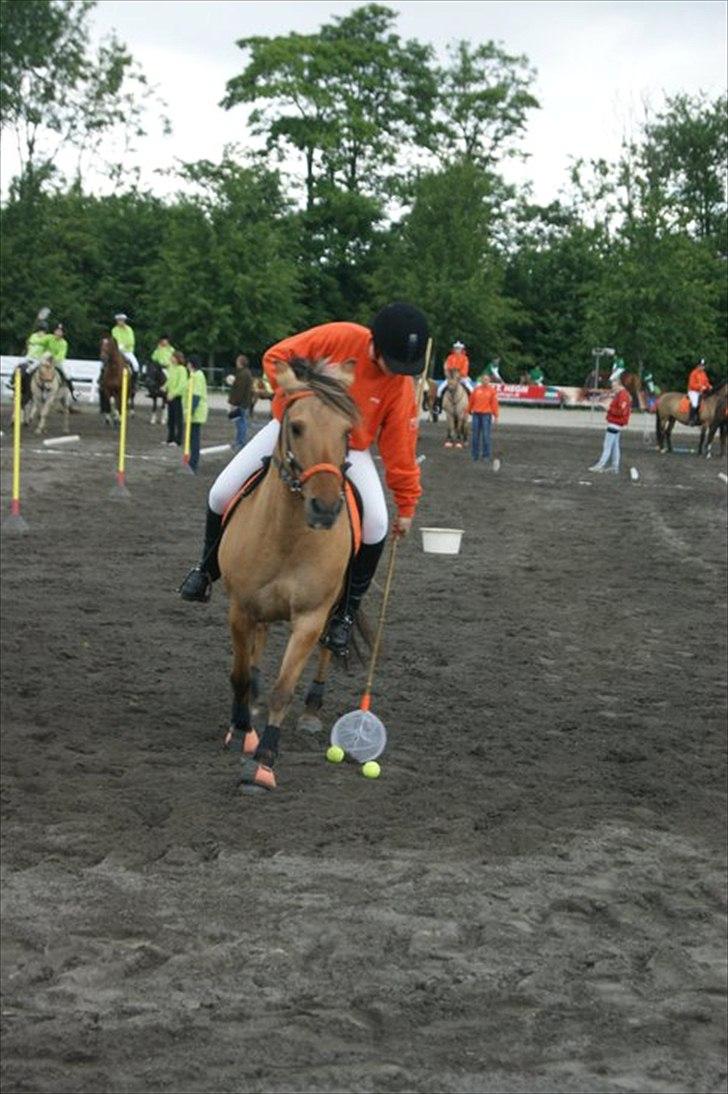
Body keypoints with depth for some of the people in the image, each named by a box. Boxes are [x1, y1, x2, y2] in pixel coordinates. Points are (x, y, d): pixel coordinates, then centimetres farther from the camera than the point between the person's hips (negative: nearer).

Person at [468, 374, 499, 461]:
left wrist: (495, 416, -5)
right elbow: (471, 401, 15)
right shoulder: (477, 389, 11)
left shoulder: (492, 390, 2)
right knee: (475, 436, 5)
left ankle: (486, 456, 2)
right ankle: (475, 455, 13)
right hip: (476, 414, 3)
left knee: (486, 436, -5)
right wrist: (469, 411, 15)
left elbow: (494, 403, -1)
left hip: (486, 415, -3)